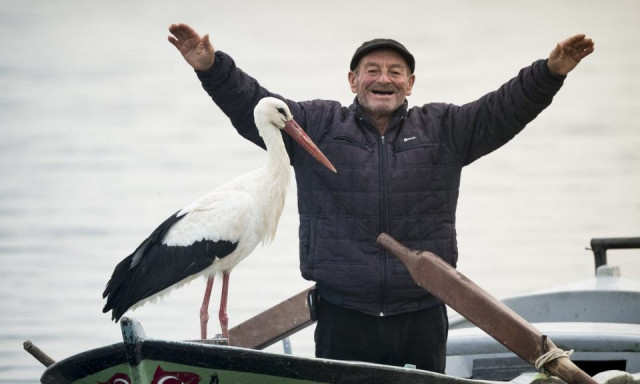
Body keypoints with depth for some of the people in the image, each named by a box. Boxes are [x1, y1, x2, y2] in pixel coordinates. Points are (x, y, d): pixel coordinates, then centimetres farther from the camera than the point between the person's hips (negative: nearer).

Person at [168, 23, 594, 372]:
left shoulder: (444, 129, 11)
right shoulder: (316, 125, 7)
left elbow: (505, 109, 3)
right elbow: (252, 106, 0)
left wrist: (550, 72, -11)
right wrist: (212, 68, -15)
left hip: (422, 316, 1)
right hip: (343, 317, -1)